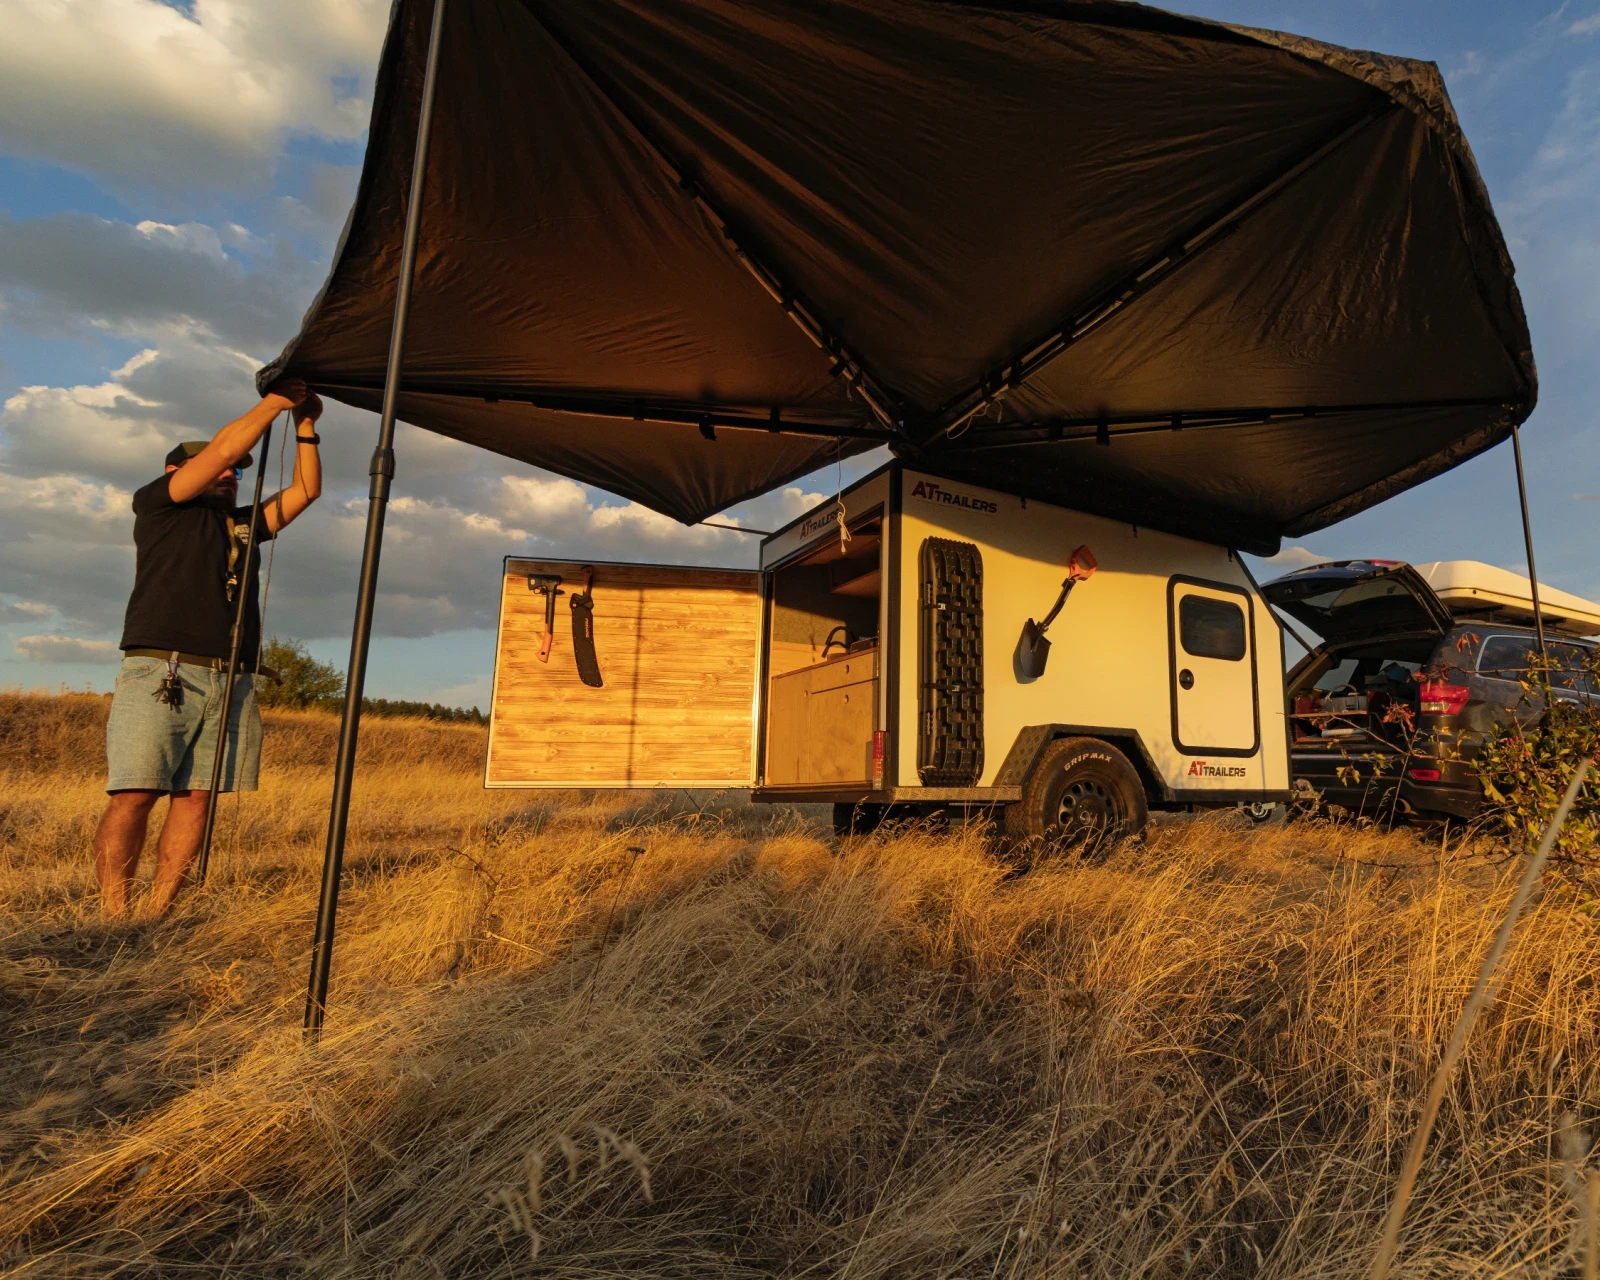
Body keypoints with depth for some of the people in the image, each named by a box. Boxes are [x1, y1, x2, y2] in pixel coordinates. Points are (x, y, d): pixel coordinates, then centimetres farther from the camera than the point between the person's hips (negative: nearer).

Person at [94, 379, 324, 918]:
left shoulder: (244, 524, 26)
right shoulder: (157, 503, 11)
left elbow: (305, 490, 24)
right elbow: (224, 446, 0)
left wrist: (305, 426, 18)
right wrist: (276, 400, 6)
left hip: (230, 684, 5)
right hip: (161, 674, -4)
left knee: (196, 795, 0)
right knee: (134, 794, -8)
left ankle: (159, 914, 4)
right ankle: (112, 918, -3)